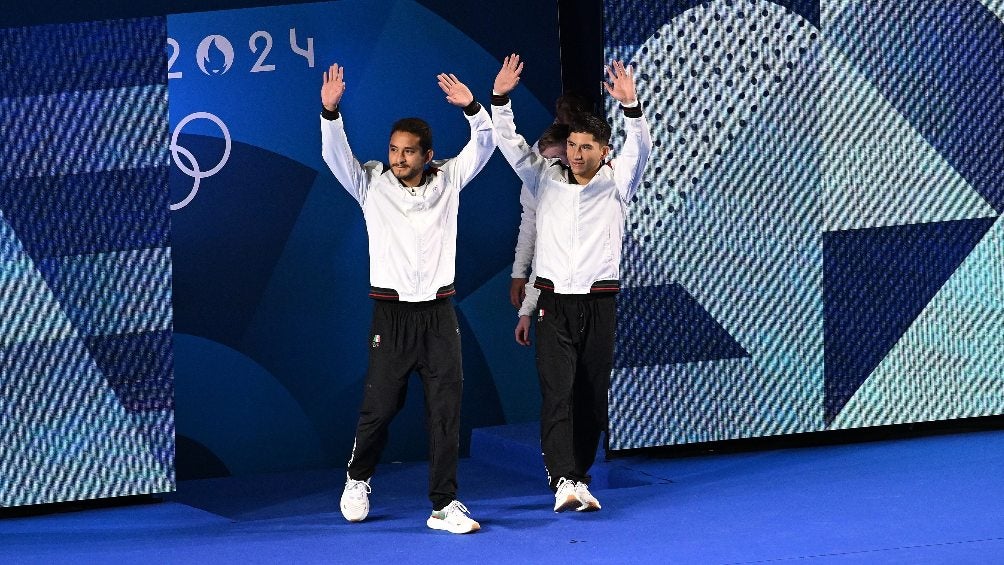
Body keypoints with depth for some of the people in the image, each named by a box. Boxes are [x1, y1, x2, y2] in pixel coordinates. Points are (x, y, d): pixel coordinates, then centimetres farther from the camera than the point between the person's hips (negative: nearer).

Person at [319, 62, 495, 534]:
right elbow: (335, 155, -9)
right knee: (379, 406, 3)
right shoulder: (372, 185, 3)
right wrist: (330, 112, -26)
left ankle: (444, 505, 1)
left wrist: (473, 108, -19)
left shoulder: (448, 181, 6)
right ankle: (358, 480, 29)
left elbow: (484, 146, -1)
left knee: (446, 410, -2)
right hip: (392, 314, -1)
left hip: (439, 313, 1)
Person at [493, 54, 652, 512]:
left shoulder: (615, 184, 4)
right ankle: (564, 482, -25)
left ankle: (579, 477, 14)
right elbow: (510, 145, 2)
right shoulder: (546, 179, 8)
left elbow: (639, 147, -12)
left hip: (599, 303, 0)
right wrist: (500, 98, -12)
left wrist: (630, 105, -28)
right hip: (554, 302, 0)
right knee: (557, 393, -14)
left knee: (591, 398, 4)